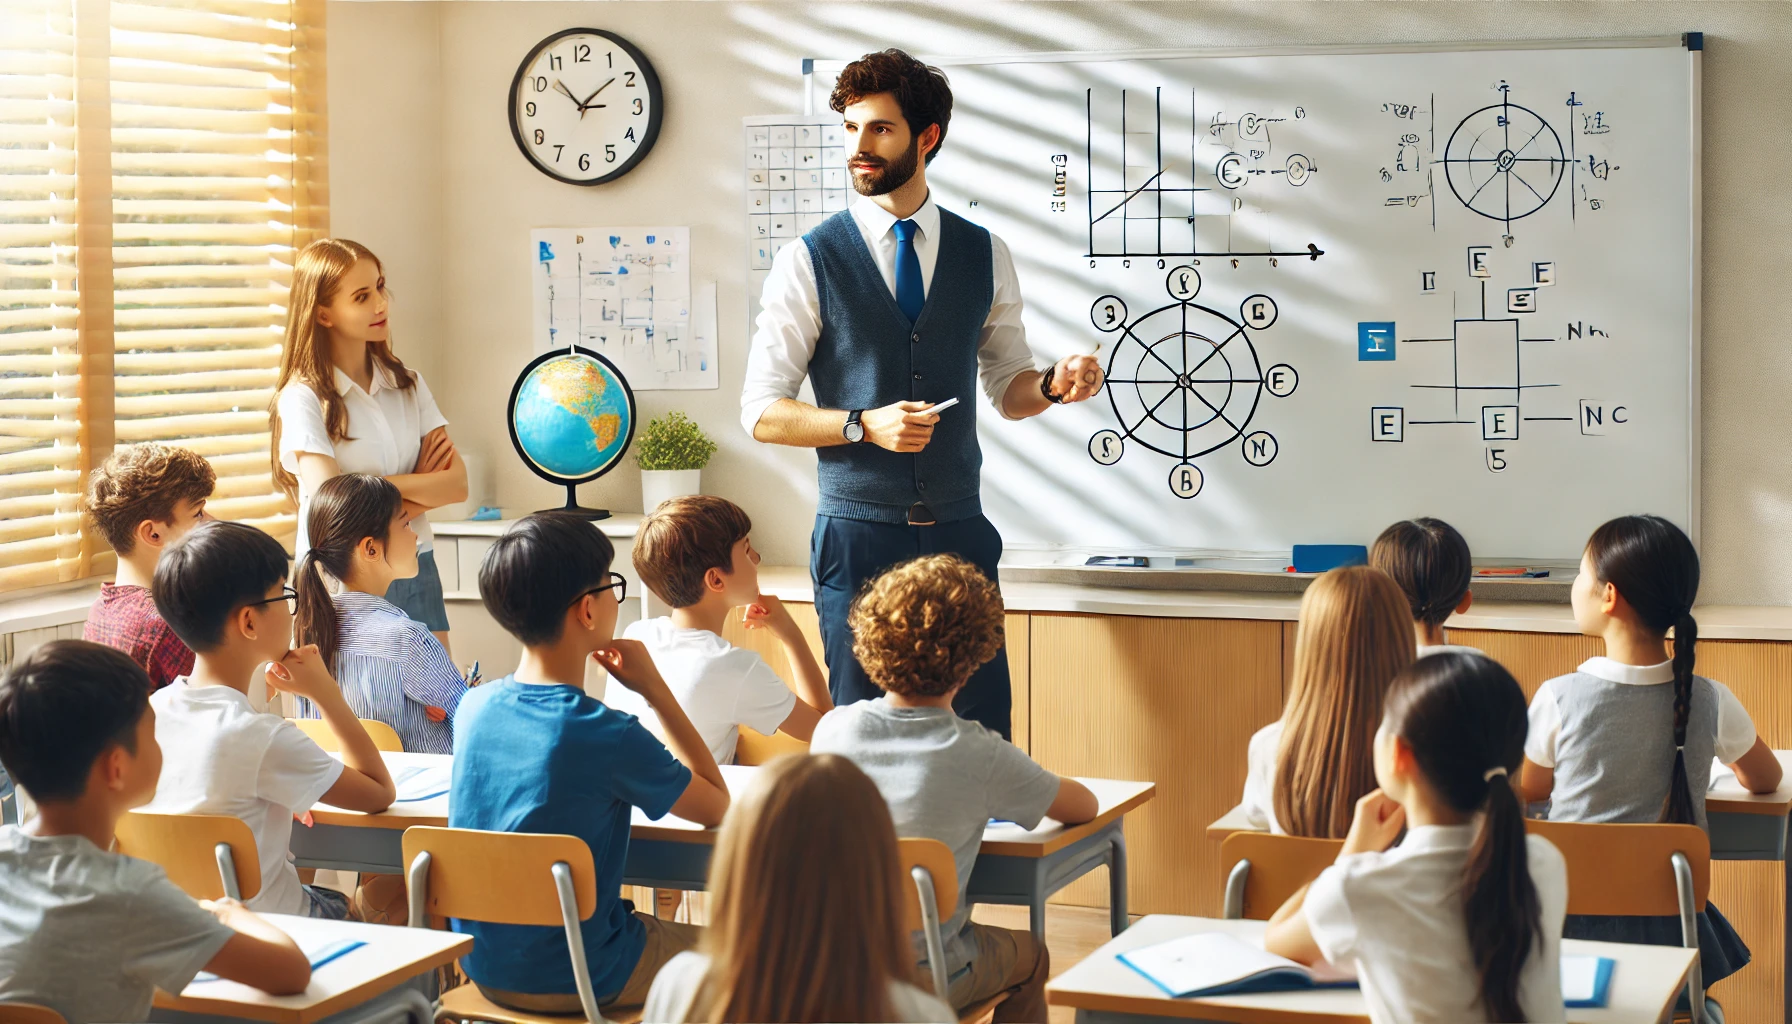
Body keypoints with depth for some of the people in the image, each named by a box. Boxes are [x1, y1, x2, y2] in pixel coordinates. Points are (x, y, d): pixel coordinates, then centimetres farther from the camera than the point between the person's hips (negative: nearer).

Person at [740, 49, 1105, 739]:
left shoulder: (984, 256, 7)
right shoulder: (809, 262, -3)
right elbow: (762, 411, -3)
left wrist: (1053, 384, -7)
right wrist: (866, 425, -18)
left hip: (960, 533, 2)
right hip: (858, 534, -2)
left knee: (984, 735, 1)